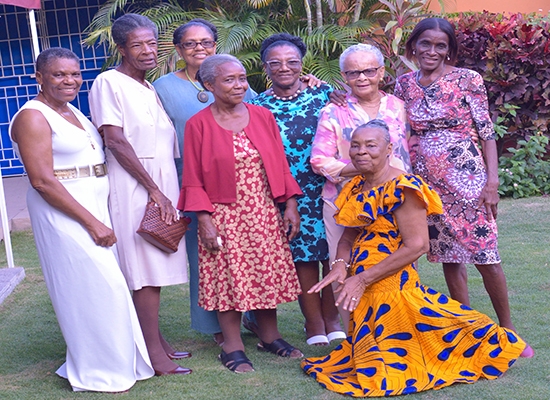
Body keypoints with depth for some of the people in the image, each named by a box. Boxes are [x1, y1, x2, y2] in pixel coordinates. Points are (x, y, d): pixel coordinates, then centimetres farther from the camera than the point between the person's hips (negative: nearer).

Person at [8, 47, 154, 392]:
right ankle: (99, 373, 11)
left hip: (96, 206, 8)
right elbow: (42, 180, -19)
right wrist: (91, 222, -19)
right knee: (92, 288, -5)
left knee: (110, 284, 11)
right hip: (63, 211, -8)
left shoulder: (74, 112, 15)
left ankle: (118, 359, 25)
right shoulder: (33, 117, -12)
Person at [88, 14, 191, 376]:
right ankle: (154, 353, -3)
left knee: (157, 267, 10)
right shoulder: (109, 82, -5)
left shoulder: (151, 88, 18)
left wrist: (165, 190, 9)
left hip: (162, 184, 7)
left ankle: (157, 341, 18)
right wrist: (154, 190, -14)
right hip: (133, 185, -7)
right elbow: (116, 142, -12)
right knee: (146, 269, -7)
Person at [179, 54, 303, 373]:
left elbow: (281, 165, 8)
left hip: (265, 213, 4)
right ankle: (233, 347, 14)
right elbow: (194, 180, -5)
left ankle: (270, 336, 27)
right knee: (230, 278, 2)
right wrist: (205, 221, -12)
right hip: (225, 217, -3)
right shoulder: (199, 125, -5)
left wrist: (291, 206, 3)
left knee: (269, 273, 10)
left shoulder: (263, 116, 5)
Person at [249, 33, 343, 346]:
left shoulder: (323, 93, 5)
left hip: (329, 188, 1)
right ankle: (314, 323, 20)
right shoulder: (258, 106, 4)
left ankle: (332, 318, 21)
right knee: (303, 256, 4)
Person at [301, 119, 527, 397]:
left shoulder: (402, 189, -17)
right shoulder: (356, 189, 7)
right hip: (363, 292, 8)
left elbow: (416, 246, -21)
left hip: (392, 284, -8)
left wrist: (363, 278, -21)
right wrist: (342, 264, -12)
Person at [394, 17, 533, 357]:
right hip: (427, 182, 4)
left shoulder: (467, 80, -4)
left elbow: (487, 133, -5)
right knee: (448, 255, 9)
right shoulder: (405, 84, 6)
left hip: (465, 177, -4)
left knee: (485, 256, -3)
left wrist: (492, 181, -11)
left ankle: (507, 328, 14)